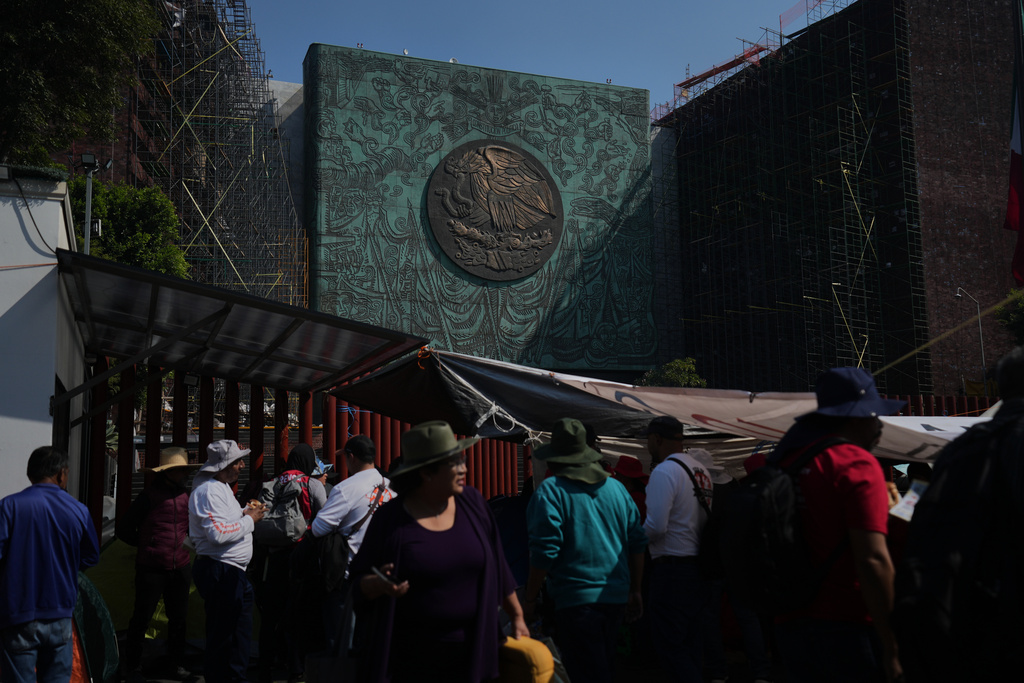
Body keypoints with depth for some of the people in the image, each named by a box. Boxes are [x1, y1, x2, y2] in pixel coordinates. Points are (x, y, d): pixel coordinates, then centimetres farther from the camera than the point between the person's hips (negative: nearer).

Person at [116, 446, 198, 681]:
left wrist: (185, 543, 9)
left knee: (178, 617, 12)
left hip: (180, 568, 5)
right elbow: (122, 528, -3)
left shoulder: (185, 495, 6)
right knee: (142, 618, 5)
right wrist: (146, 544, 4)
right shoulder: (149, 495, -9)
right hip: (152, 569, -5)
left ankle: (175, 662, 26)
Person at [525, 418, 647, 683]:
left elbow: (545, 552, -17)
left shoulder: (550, 491, -10)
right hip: (616, 598, 7)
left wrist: (530, 599, -8)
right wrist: (635, 591, 20)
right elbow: (637, 543, 11)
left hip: (575, 599, -7)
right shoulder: (617, 488, 9)